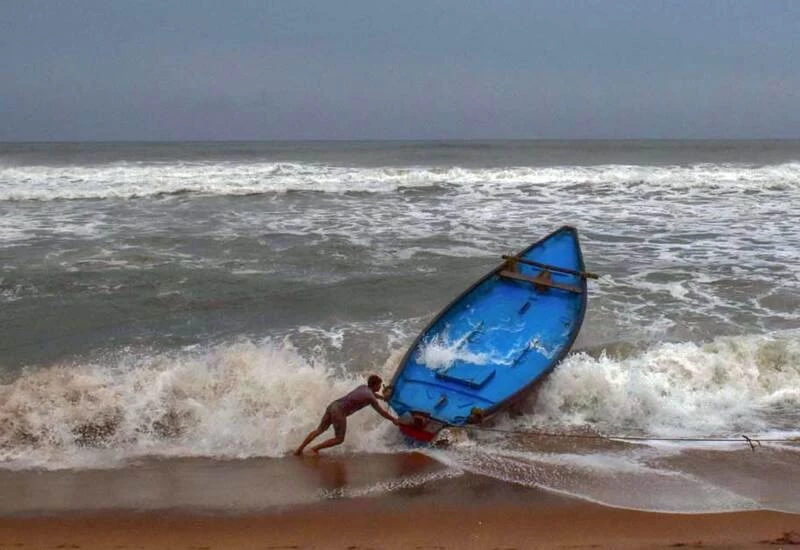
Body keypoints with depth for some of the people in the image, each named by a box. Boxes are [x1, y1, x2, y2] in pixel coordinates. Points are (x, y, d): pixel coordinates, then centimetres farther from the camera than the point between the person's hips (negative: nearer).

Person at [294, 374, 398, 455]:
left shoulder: (362, 387, 20)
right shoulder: (371, 398, -3)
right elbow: (382, 413, 5)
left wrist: (383, 397, 60)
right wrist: (393, 419, 21)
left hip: (333, 405, 8)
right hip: (340, 412, -8)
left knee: (319, 430, 18)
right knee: (339, 439, 5)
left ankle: (300, 449, 17)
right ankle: (314, 449, 2)